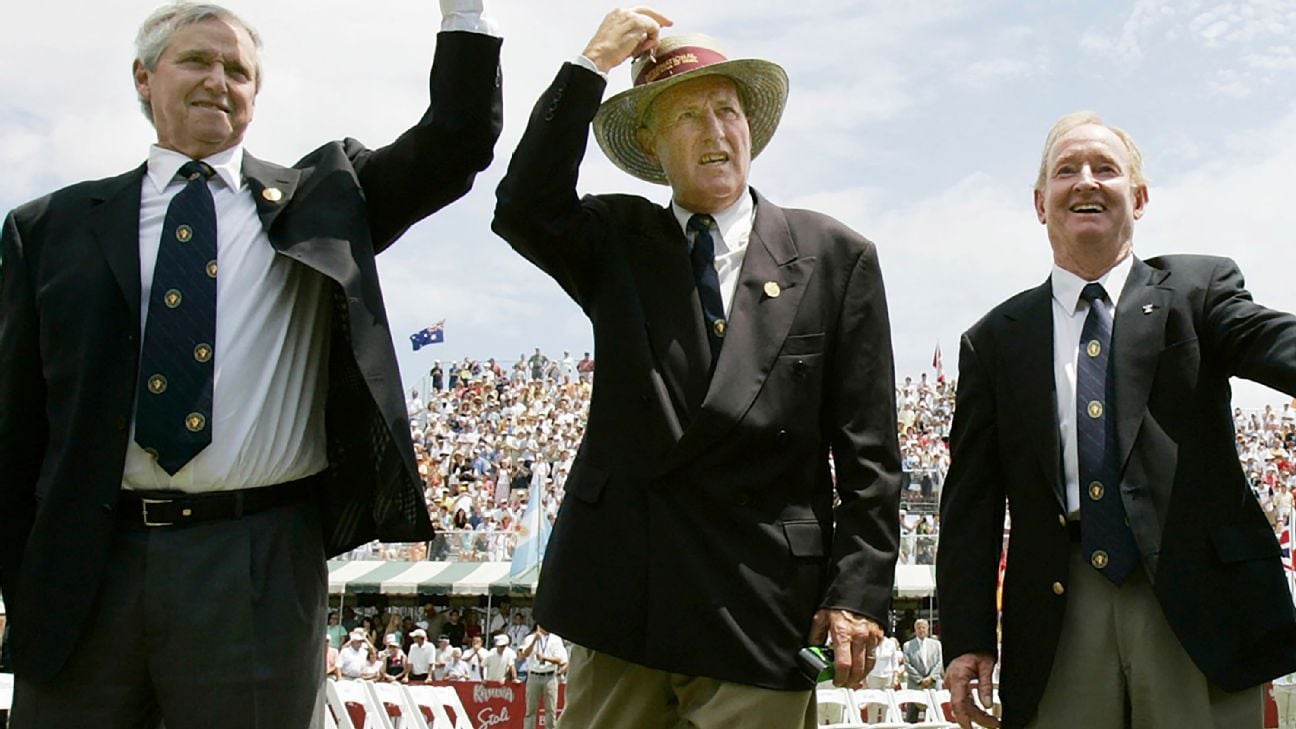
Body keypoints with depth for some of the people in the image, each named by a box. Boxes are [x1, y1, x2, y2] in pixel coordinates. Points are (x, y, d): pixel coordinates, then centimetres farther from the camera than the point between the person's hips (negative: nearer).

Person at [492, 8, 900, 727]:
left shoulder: (836, 257, 5)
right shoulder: (618, 242, 11)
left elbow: (867, 453, 2)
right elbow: (524, 210, -10)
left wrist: (856, 593, -6)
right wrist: (592, 64, -9)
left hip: (760, 607, -1)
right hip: (618, 593, 2)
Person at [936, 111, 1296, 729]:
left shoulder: (1199, 289, 10)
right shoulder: (996, 340, 12)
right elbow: (970, 499, 8)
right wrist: (966, 637, 0)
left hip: (1199, 602, -1)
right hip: (1059, 621, 1)